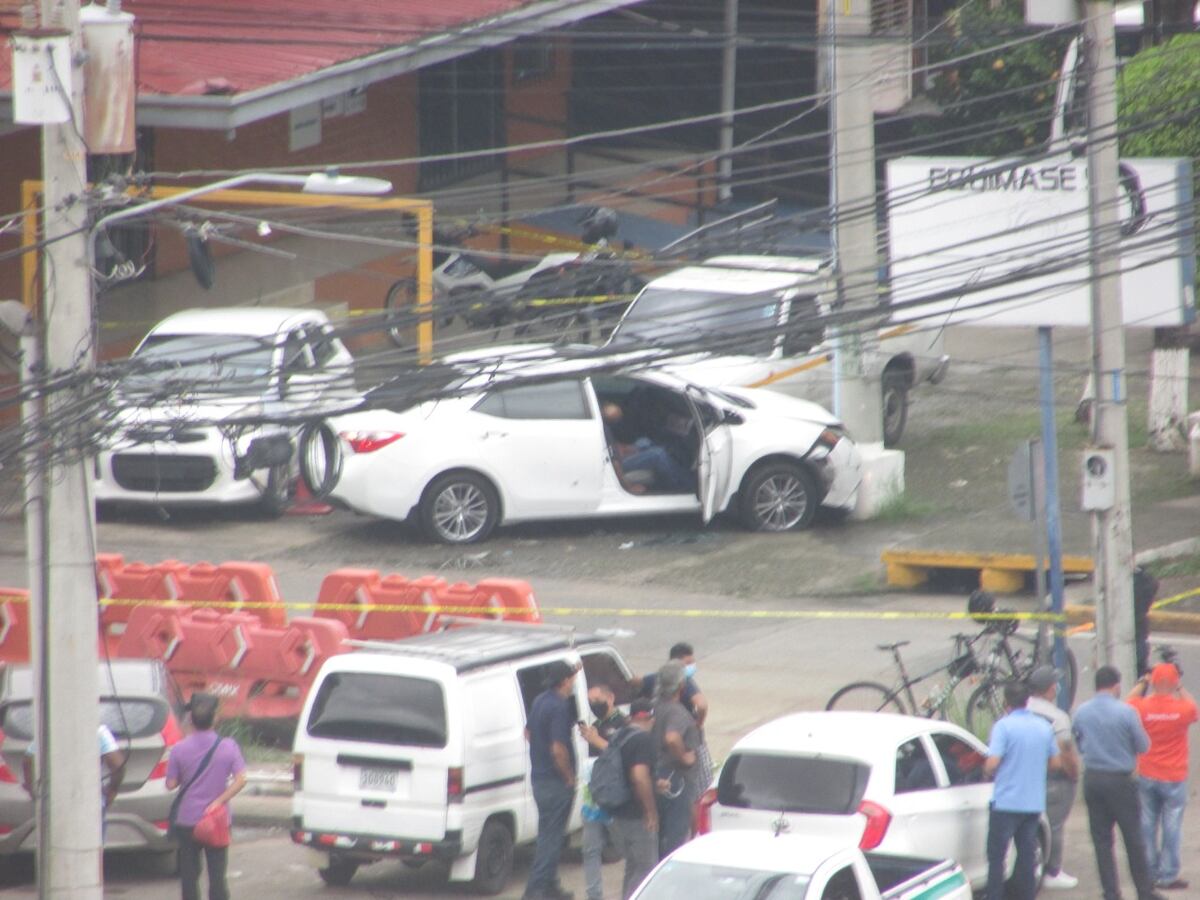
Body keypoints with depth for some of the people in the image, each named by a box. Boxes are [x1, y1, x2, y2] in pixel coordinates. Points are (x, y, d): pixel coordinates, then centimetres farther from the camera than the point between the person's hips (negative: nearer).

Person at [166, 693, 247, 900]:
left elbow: (171, 784, -4)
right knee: (217, 875, 5)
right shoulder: (228, 746, -4)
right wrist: (219, 801, -9)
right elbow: (240, 780, -11)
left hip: (187, 819, 0)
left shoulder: (180, 749, -7)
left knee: (189, 875, 9)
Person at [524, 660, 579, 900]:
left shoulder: (540, 701, 9)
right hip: (556, 781, -9)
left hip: (539, 778, 9)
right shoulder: (559, 707, -21)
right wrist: (569, 777, -14)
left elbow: (528, 733, 22)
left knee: (549, 833, 18)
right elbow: (558, 749, -26)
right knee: (551, 835, -5)